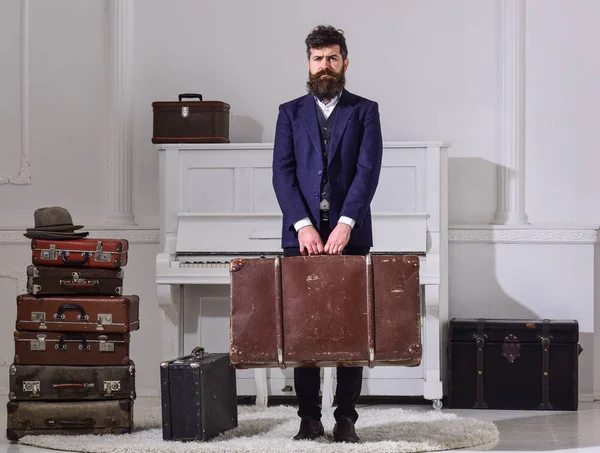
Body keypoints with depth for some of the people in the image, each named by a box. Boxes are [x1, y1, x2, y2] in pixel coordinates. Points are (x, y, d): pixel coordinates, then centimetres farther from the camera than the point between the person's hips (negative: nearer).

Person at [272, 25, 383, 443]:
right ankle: (309, 417, 7)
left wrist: (345, 224, -17)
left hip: (349, 234, -1)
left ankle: (346, 418, 6)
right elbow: (283, 173, 1)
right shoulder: (291, 112, 10)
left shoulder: (365, 111, 6)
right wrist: (303, 225, -12)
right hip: (301, 233, 1)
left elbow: (368, 170, -5)